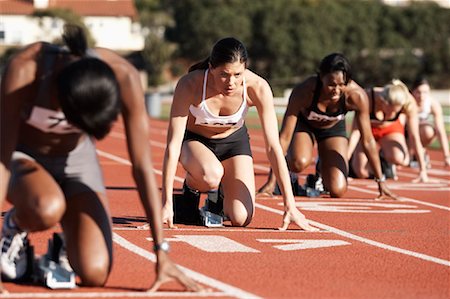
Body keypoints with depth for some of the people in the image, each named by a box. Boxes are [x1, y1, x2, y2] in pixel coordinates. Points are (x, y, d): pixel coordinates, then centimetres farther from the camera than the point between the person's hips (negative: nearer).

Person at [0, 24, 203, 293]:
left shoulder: (124, 77, -30)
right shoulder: (24, 70, -37)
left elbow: (142, 167, -24)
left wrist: (162, 251, -25)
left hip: (76, 159, 2)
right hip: (22, 157, -1)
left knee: (95, 274, -19)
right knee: (47, 209, -38)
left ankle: (67, 244, 16)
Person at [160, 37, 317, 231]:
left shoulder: (258, 87, -30)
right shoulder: (190, 85, -34)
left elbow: (273, 146, -26)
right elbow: (173, 144, -33)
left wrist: (290, 206, -29)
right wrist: (167, 203, -38)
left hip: (234, 141, 2)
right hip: (194, 140, -2)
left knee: (241, 219, -13)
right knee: (211, 175, -37)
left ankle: (219, 191, 22)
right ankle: (191, 188, 0)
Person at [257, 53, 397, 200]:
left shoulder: (357, 95, -32)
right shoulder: (303, 91, -38)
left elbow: (367, 140, -19)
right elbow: (284, 136, -33)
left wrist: (380, 181, -15)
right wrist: (271, 182, -35)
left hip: (334, 129, 2)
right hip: (303, 126, -2)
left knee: (337, 191, -12)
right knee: (299, 163, -35)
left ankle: (322, 169, 23)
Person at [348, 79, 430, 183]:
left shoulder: (409, 103, -31)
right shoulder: (368, 98, -36)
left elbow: (414, 136, -22)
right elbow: (355, 132, -30)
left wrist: (423, 171, -21)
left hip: (391, 129, 0)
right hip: (369, 130, 0)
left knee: (398, 158, -32)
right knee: (361, 173, -18)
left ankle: (385, 153, 5)